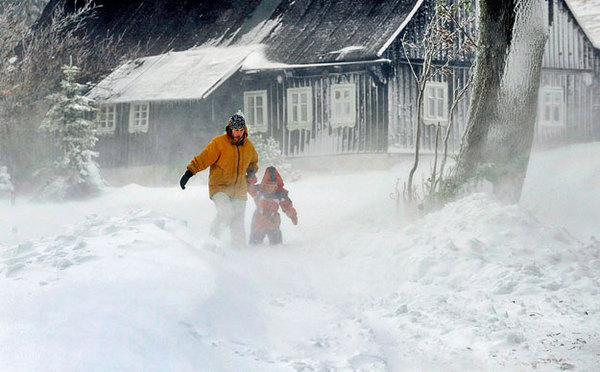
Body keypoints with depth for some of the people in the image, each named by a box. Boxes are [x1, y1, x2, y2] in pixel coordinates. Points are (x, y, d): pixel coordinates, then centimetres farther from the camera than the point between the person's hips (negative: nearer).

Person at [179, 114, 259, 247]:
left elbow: (253, 161, 30)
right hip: (219, 186, -4)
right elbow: (203, 158, -9)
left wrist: (251, 171, 11)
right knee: (226, 212, -26)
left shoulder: (248, 146, 9)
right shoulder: (219, 142, -7)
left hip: (239, 190, 5)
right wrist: (189, 172, -18)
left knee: (238, 224, 2)